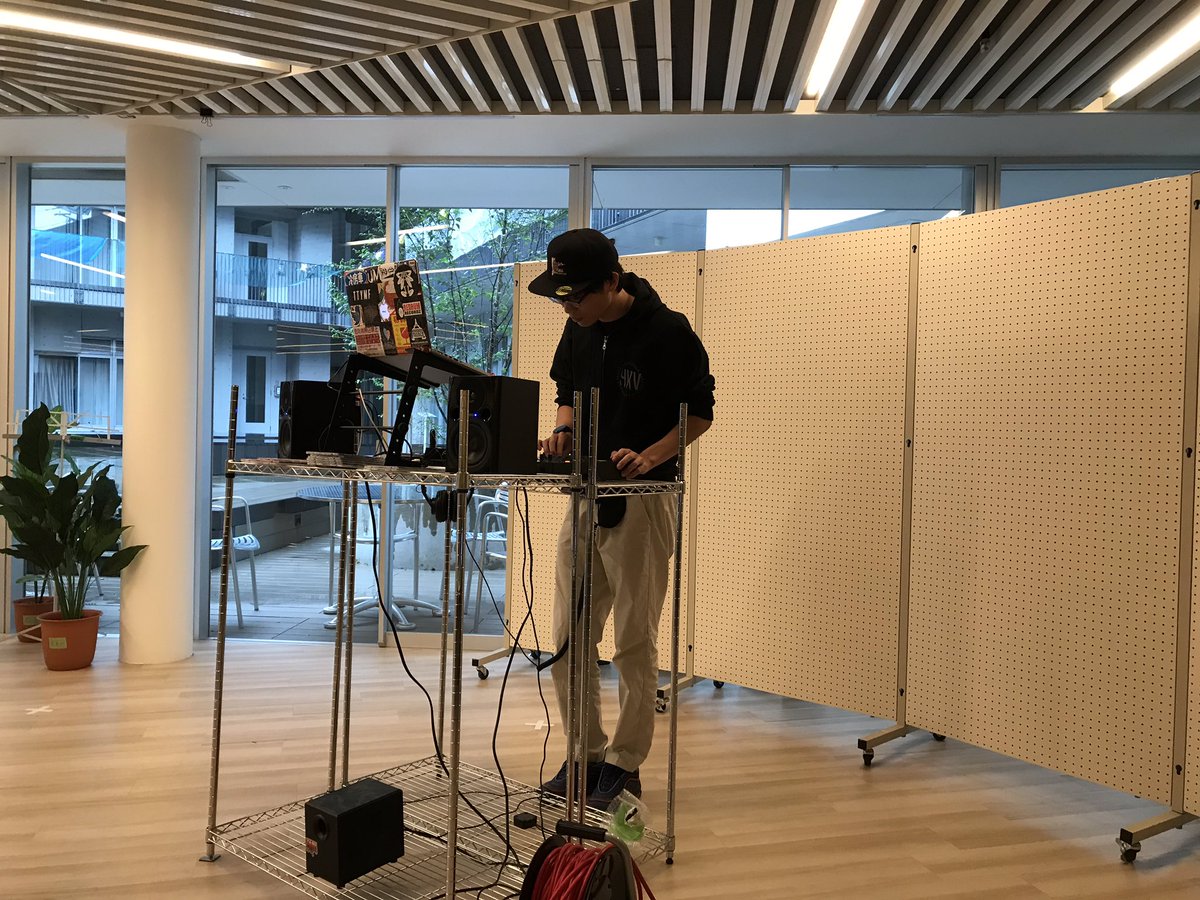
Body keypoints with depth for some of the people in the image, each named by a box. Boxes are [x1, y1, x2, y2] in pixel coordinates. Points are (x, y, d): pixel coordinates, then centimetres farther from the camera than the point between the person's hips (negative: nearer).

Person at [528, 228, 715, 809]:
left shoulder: (668, 332, -13)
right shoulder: (579, 330, 7)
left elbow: (700, 413, -7)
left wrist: (649, 457, -21)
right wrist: (563, 430, -2)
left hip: (644, 498, -6)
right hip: (585, 495, 7)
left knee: (634, 641, 4)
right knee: (570, 638, 10)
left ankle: (625, 765, 19)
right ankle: (587, 752, 26)